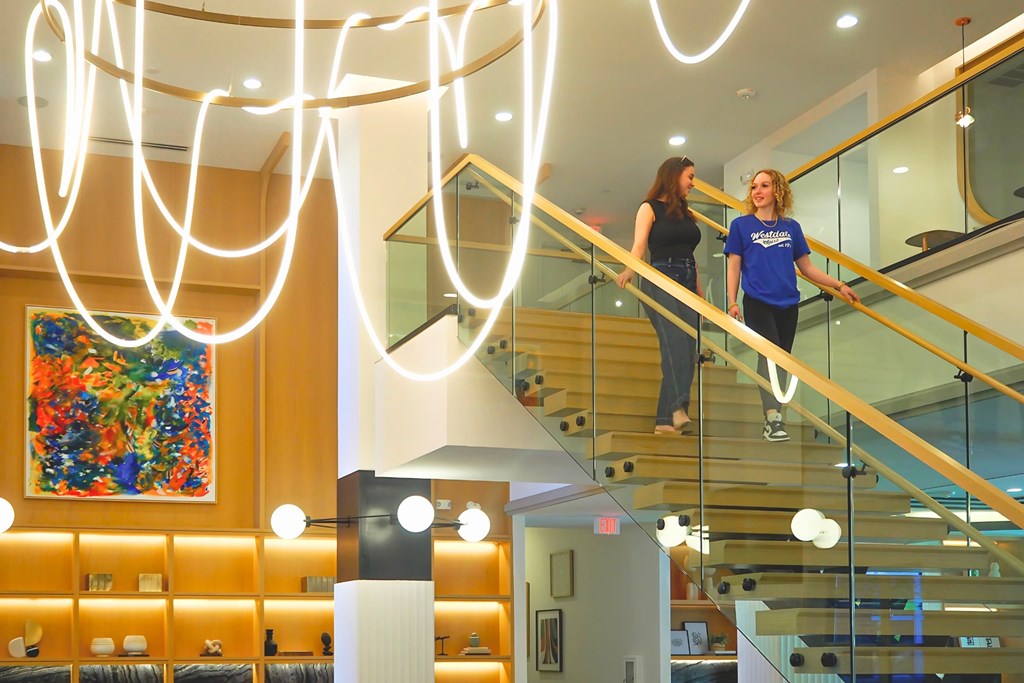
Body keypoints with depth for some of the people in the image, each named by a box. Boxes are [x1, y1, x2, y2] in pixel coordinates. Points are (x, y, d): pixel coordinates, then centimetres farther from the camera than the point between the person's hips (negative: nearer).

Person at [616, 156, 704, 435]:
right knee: (675, 342, -24)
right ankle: (678, 409, -37)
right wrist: (630, 270, -29)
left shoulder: (686, 214, 22)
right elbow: (639, 246, -10)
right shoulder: (650, 208, 4)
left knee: (686, 350, -4)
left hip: (687, 285, 7)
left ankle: (665, 420, -3)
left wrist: (701, 295, 18)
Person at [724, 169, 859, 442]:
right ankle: (773, 418, -25)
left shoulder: (791, 227, 12)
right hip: (757, 303, -4)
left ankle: (772, 419, 10)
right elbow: (734, 267, 3)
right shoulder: (741, 225, 4)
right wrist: (732, 303, -5)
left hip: (787, 304, 4)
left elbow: (807, 267, 16)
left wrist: (838, 285, 12)